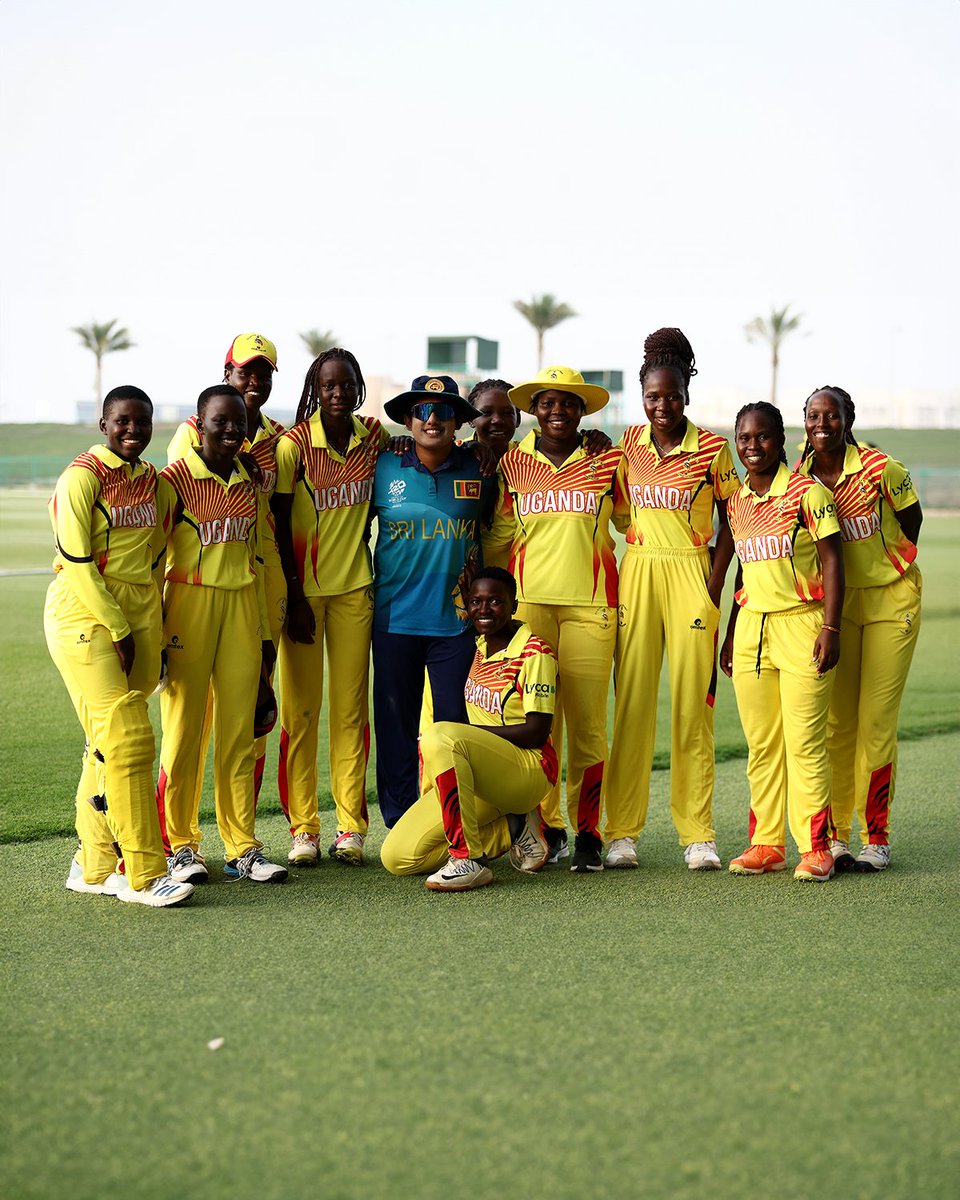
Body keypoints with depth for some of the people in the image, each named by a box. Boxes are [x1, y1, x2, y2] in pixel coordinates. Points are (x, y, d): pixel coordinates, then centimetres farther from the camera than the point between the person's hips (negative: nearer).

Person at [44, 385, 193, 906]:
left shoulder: (151, 479, 14)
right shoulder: (83, 475, -7)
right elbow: (76, 561, -12)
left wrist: (152, 627, 15)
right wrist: (118, 629, -13)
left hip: (138, 614, 7)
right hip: (84, 613, -7)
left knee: (108, 746, 7)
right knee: (127, 740, -13)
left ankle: (93, 868, 14)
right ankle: (144, 874, -10)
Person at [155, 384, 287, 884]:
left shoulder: (249, 482, 12)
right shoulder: (176, 479, -5)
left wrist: (264, 631, 18)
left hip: (241, 608, 5)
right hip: (189, 604, -5)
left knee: (239, 731, 5)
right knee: (184, 729, 0)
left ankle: (242, 847, 10)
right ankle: (181, 846, 9)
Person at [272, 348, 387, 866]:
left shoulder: (375, 435, 2)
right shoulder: (294, 444, -9)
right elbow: (278, 524, -7)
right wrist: (292, 596, -10)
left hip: (354, 586, 3)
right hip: (302, 587, -3)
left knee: (350, 707, 4)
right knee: (300, 709, 1)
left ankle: (351, 825, 8)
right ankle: (303, 827, 6)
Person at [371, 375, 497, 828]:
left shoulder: (479, 471, 3)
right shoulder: (384, 468, 2)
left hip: (456, 618, 0)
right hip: (394, 617, 0)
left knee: (454, 723, 0)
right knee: (395, 723, 5)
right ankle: (399, 826, 14)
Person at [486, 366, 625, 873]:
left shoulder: (606, 461, 9)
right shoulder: (512, 463, 10)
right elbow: (498, 535, 17)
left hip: (590, 603, -1)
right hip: (527, 601, 1)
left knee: (587, 722, -4)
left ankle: (587, 832, 4)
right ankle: (545, 828, 9)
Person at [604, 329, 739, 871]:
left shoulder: (712, 448, -2)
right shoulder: (628, 443, 7)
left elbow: (731, 523, 3)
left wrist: (713, 588, -6)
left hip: (691, 574, -2)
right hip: (637, 573, 2)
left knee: (693, 703, -2)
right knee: (632, 700, 0)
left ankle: (698, 833, 3)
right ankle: (623, 831, 4)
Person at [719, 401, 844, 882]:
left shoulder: (808, 492, -6)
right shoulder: (736, 502, 12)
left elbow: (832, 562, -7)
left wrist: (830, 628, -15)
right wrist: (730, 635, 21)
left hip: (801, 622, -6)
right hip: (751, 626, 6)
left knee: (804, 742, -6)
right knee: (760, 744, 7)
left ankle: (815, 846, -1)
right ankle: (766, 842, 13)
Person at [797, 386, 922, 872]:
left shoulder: (879, 468, -17)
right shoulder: (798, 477, -6)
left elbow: (911, 517, 0)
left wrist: (887, 565, 7)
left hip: (890, 599, -3)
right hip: (837, 601, 4)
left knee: (876, 721, -6)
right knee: (836, 722, 2)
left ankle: (876, 838, 2)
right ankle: (835, 834, 10)